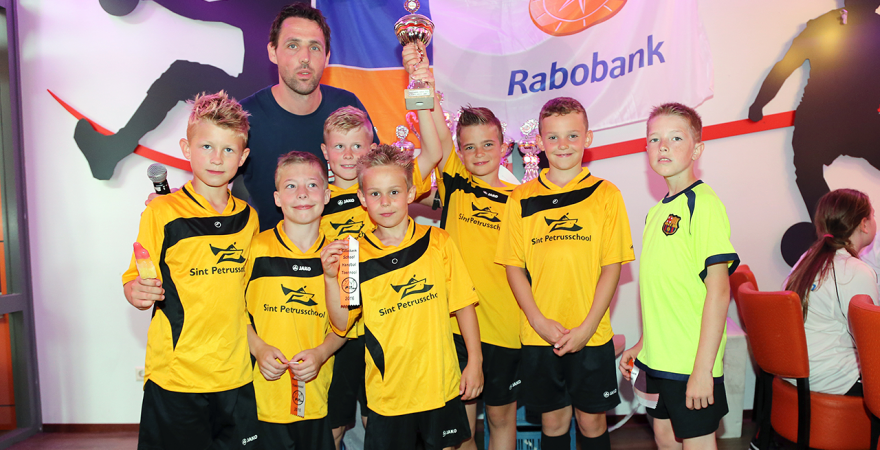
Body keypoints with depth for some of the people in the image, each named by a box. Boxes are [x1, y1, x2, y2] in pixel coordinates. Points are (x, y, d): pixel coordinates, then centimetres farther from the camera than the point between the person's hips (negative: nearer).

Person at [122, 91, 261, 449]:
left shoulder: (248, 218, 6)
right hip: (175, 376, -3)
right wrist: (139, 292, -25)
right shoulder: (162, 212, -8)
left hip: (236, 376, 4)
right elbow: (134, 285, -4)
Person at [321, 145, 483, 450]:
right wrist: (332, 278, -18)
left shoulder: (437, 242, -4)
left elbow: (463, 304, 1)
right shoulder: (356, 254, -5)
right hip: (387, 388, 0)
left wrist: (475, 362, -1)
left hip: (439, 382, 1)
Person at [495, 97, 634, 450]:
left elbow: (612, 266, -4)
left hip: (591, 335, -1)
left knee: (592, 421, 11)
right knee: (553, 421, 13)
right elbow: (514, 266, 2)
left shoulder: (606, 194, -1)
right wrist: (540, 321, -8)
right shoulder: (521, 198, 2)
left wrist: (587, 327, -10)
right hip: (539, 336, 1)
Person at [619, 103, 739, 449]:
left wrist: (703, 369, -20)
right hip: (659, 357, 8)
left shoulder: (703, 203, -14)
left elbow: (718, 291, -19)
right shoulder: (657, 211, 10)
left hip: (693, 360, -8)